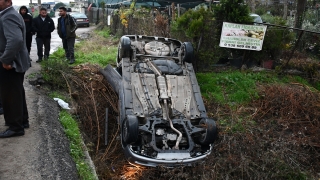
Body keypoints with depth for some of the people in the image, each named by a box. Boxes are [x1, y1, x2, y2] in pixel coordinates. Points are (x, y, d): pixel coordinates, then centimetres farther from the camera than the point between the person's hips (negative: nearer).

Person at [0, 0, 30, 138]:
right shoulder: (11, 14, 14)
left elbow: (15, 40, -34)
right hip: (16, 62, 10)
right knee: (17, 93, 19)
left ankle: (15, 127, 10)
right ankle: (21, 120, 32)